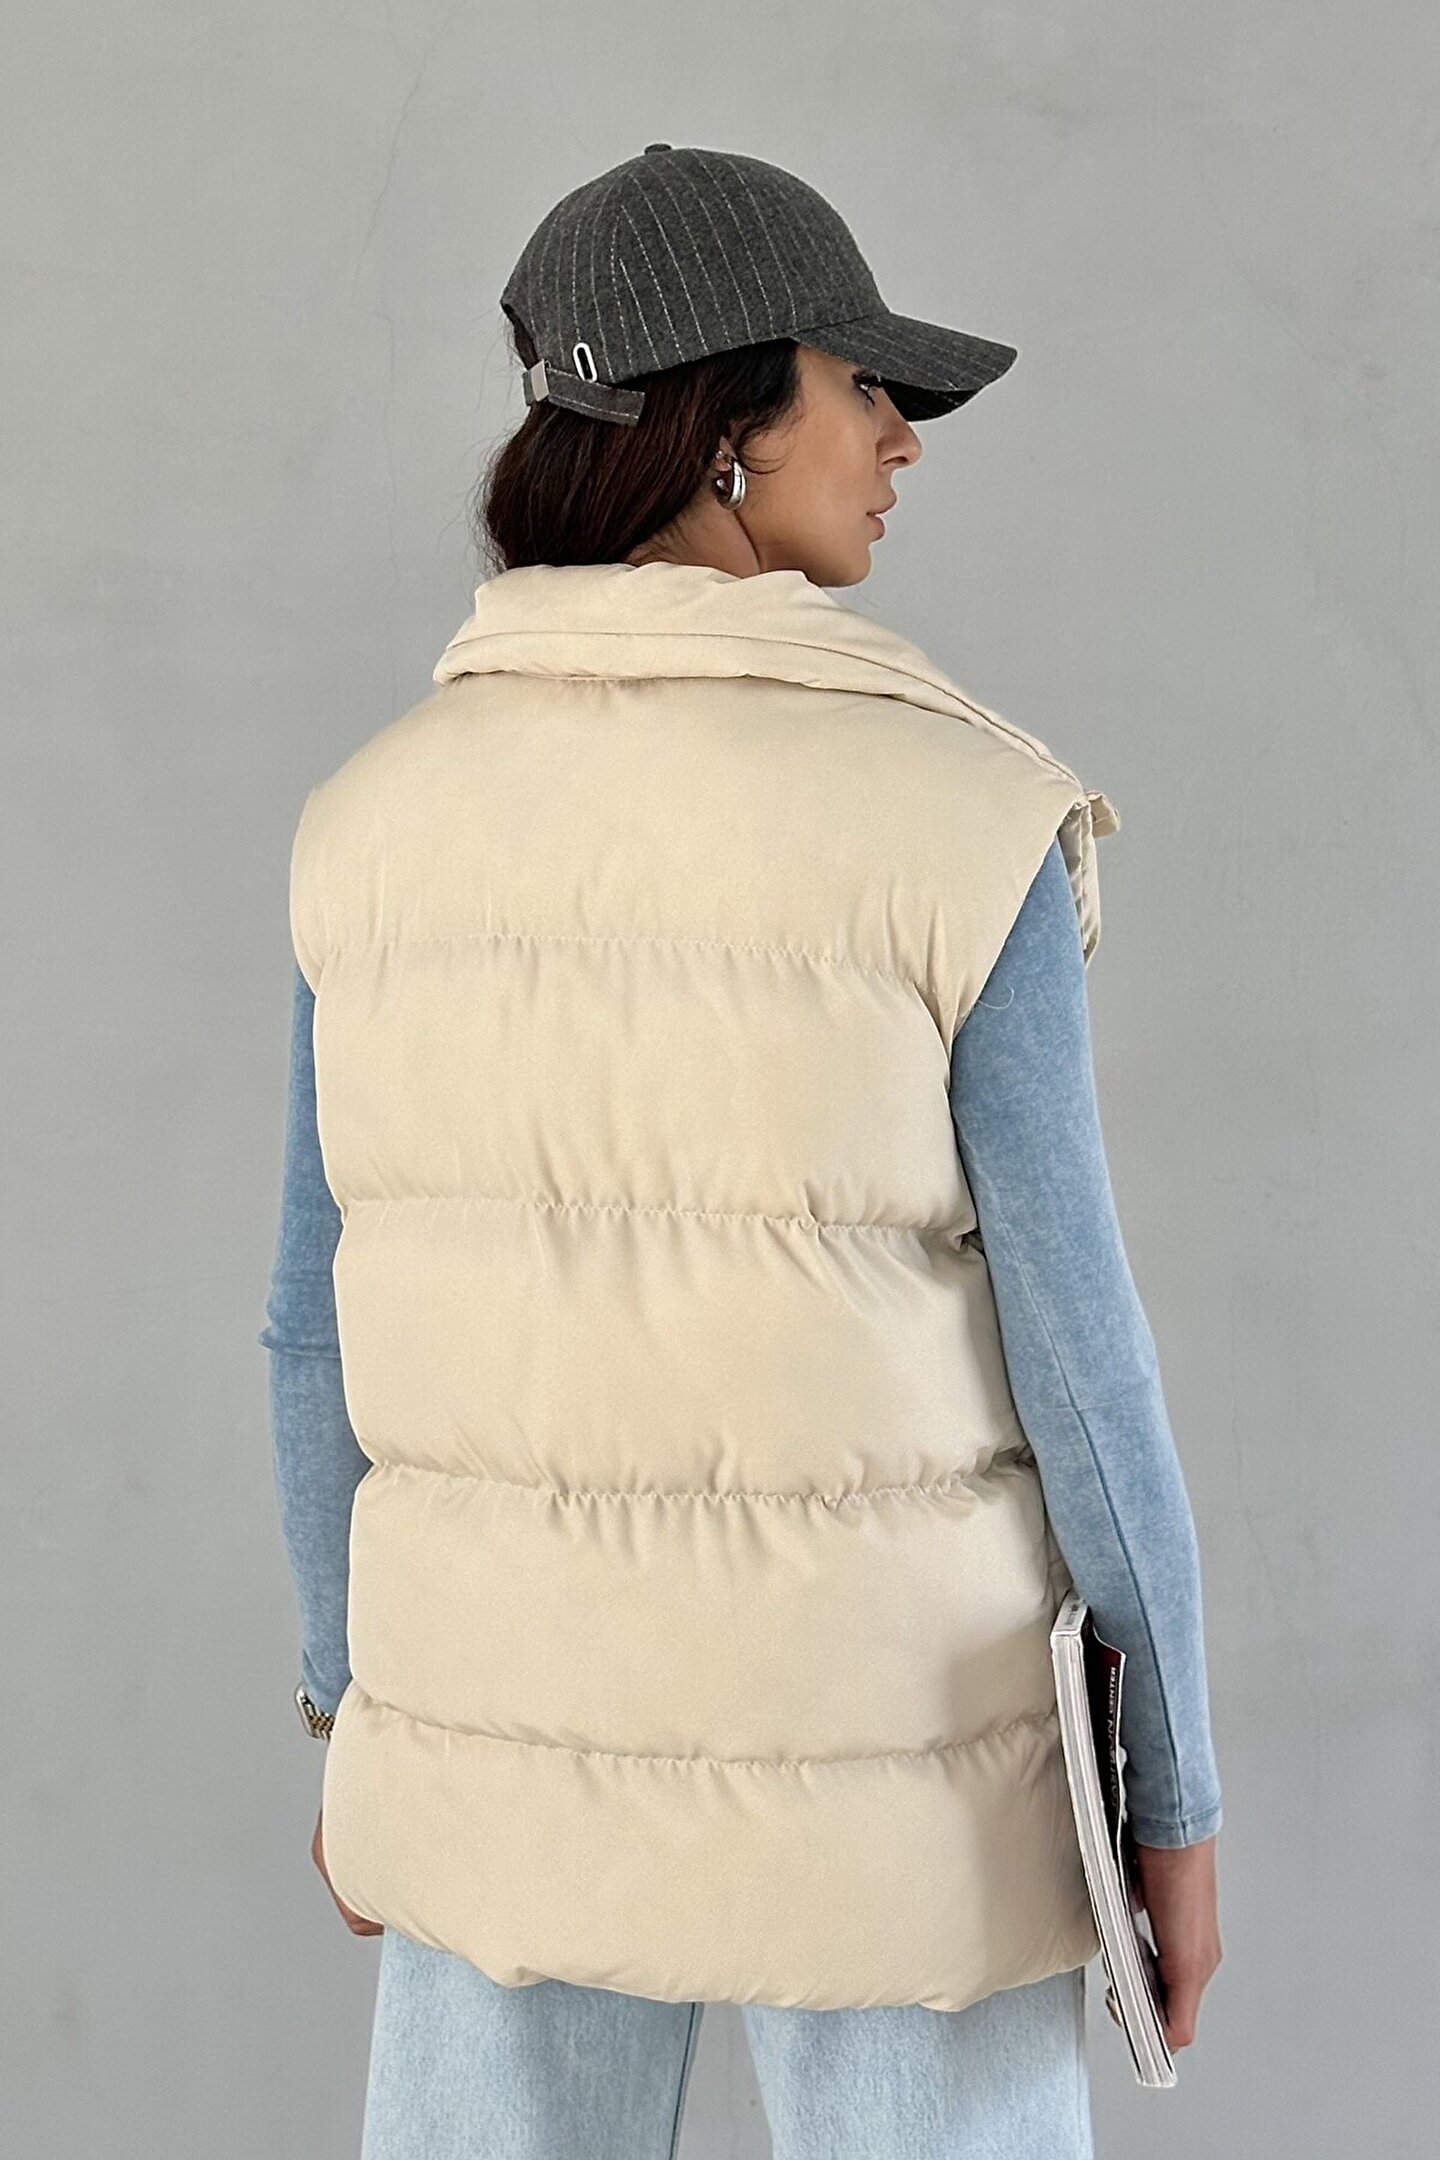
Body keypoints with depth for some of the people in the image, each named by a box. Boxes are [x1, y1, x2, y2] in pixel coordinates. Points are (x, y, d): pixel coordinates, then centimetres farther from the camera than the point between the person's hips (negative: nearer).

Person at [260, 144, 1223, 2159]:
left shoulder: (387, 820, -6)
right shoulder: (960, 825, -19)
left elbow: (332, 1328, 0)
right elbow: (1072, 1364, -16)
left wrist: (356, 1705, 14)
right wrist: (1176, 1795, -3)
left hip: (530, 1719, 4)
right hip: (872, 1747, -3)